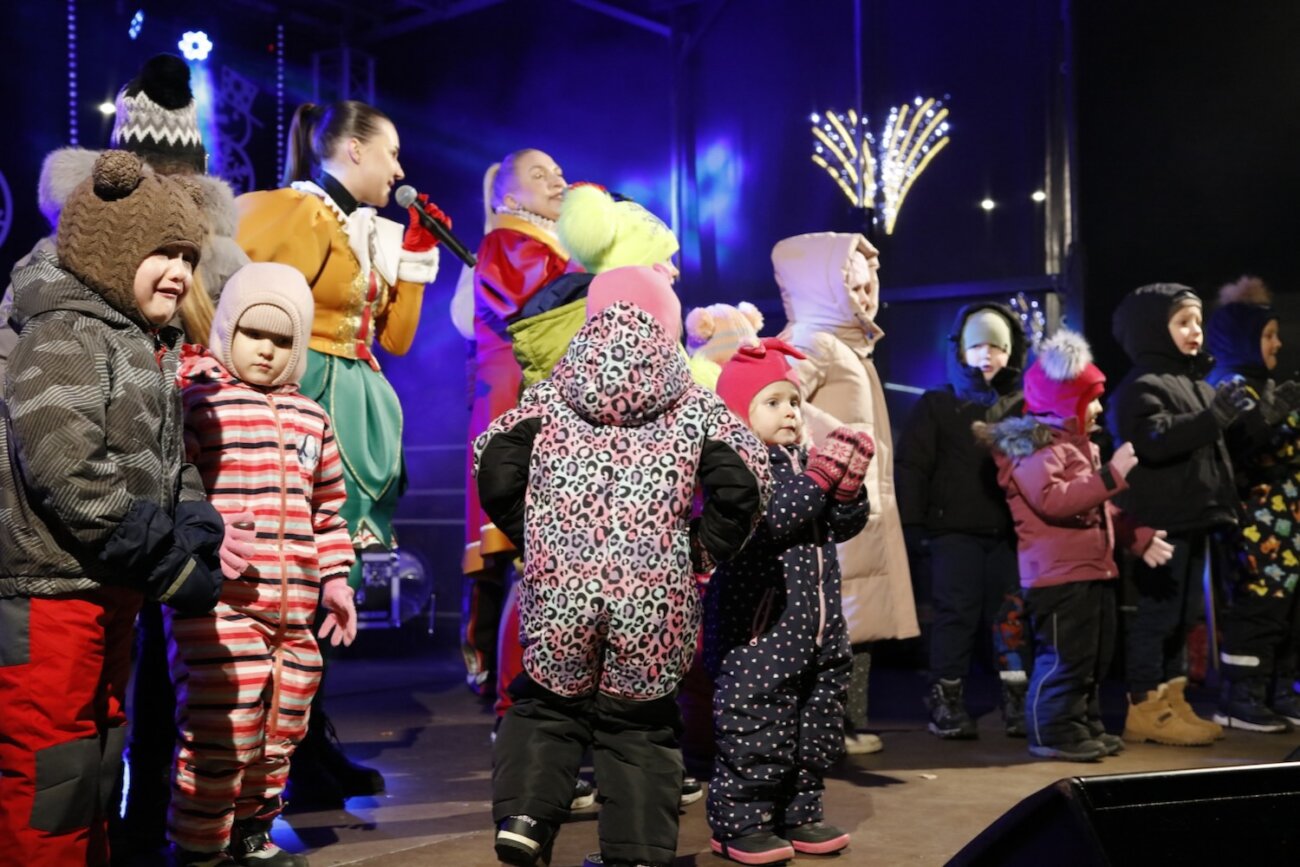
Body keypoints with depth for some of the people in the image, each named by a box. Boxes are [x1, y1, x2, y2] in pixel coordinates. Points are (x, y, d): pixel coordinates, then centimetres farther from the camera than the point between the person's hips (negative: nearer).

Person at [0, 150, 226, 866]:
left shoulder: (151, 349, 15)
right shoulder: (63, 335, -13)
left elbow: (171, 466, 16)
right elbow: (66, 470, -25)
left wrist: (197, 535, -4)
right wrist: (171, 564, -21)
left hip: (111, 591, 10)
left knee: (97, 757, 19)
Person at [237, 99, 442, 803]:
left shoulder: (370, 231, 18)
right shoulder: (289, 211, -9)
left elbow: (395, 339, 16)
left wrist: (416, 252, 13)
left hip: (354, 407, 9)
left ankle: (315, 745, 19)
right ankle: (303, 761, 4)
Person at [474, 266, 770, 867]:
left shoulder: (551, 395, 8)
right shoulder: (694, 405, 7)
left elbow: (495, 466, -1)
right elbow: (743, 483, -4)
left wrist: (531, 537, 12)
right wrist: (702, 550, 9)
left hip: (558, 591, 1)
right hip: (653, 599, 0)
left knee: (543, 707, 24)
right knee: (638, 726, 17)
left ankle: (523, 815, 7)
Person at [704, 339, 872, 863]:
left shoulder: (805, 464, 16)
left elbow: (845, 526, 14)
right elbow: (771, 519, -24)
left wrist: (848, 486, -4)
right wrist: (821, 476, -20)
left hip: (814, 626, 9)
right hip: (759, 628, -9)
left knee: (814, 728, 14)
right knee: (755, 727, -5)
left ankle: (797, 814, 26)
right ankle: (740, 824, 6)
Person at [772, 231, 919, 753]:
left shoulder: (849, 345, 22)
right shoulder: (812, 343, -10)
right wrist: (839, 438, -24)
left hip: (861, 501, 10)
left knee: (857, 620, 12)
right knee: (837, 619, -8)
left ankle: (849, 724, 18)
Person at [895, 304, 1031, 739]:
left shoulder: (1022, 408, 12)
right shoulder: (937, 405, 5)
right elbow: (911, 465, 1)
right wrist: (912, 521, -7)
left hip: (1009, 531, 2)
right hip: (953, 529, -2)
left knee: (1012, 615, 4)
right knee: (956, 614, 0)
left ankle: (1017, 699, 13)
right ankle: (946, 699, 10)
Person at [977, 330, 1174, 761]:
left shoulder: (1079, 446, 20)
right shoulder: (1036, 448, -13)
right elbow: (1052, 501, -27)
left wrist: (1139, 537, 21)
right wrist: (1111, 475, -26)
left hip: (1093, 568, 10)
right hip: (1058, 573, -10)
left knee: (1096, 655, 15)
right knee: (1065, 657, -9)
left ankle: (1086, 725, 24)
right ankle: (1052, 732, 1)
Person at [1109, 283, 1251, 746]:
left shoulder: (1195, 383, 18)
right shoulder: (1141, 386, -12)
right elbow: (1156, 443, -28)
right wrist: (1215, 416, -32)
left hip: (1193, 518, 10)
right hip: (1159, 523, -10)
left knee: (1182, 616, 14)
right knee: (1155, 614, -6)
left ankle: (1172, 701, 22)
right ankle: (1145, 708, 0)